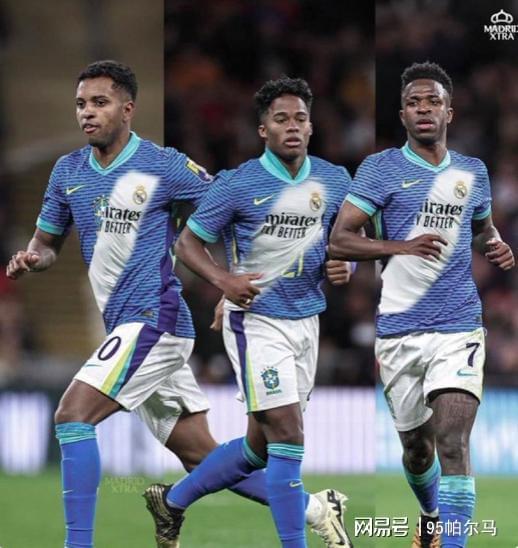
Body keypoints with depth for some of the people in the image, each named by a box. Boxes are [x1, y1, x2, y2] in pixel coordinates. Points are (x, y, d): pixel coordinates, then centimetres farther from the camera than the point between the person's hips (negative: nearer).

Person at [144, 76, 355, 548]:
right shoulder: (238, 184, -10)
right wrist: (222, 278, -20)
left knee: (258, 447, 12)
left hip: (306, 321, 6)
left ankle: (174, 500, 31)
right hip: (256, 321, -6)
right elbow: (188, 242, -2)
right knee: (288, 438, -13)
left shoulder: (334, 181, 3)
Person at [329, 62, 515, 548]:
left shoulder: (472, 172, 9)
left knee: (452, 439, -18)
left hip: (458, 329, 1)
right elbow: (339, 241, -7)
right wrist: (401, 247, -21)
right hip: (399, 331, -1)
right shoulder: (380, 168, -2)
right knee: (415, 444, 14)